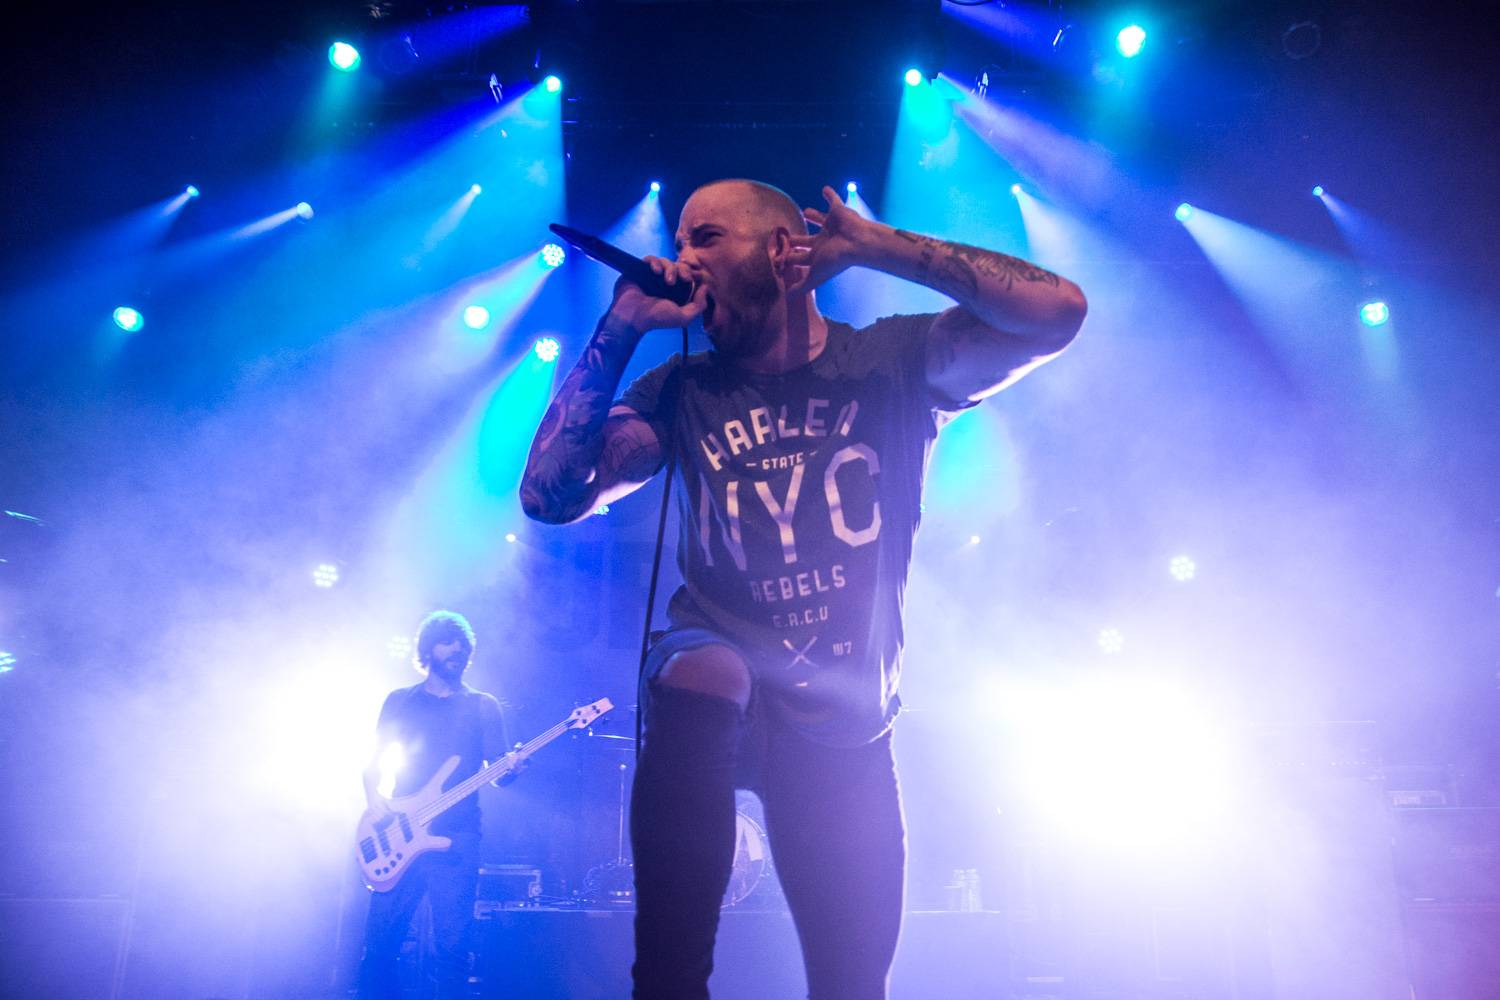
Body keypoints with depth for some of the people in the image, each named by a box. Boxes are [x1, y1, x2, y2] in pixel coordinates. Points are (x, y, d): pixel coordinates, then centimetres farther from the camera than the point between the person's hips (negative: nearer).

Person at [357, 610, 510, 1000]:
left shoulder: (483, 706, 9)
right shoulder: (400, 700, 13)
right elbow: (373, 762, 13)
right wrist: (375, 797, -5)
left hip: (457, 839, -1)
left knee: (452, 947, -3)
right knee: (380, 941, 0)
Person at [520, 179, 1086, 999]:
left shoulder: (893, 361, -5)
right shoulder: (681, 391, -1)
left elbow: (1057, 312, -19)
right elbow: (551, 497, -11)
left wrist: (872, 245, -18)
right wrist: (619, 330, -13)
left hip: (848, 729, 1)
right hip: (716, 696, -1)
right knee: (702, 665, -38)